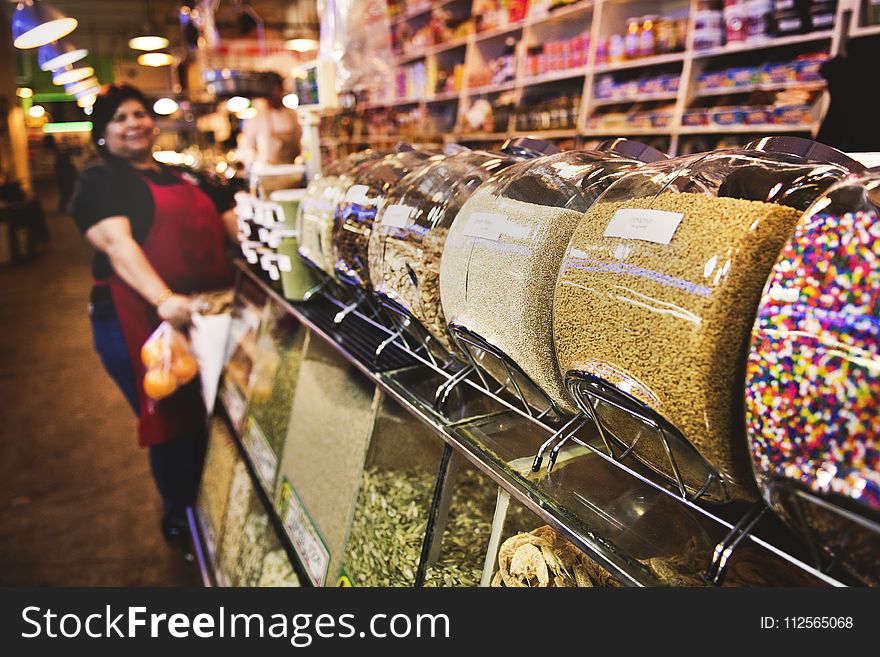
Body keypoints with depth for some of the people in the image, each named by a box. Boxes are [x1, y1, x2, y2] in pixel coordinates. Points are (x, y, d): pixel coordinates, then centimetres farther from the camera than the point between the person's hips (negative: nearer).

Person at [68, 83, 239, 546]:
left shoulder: (184, 177, 16)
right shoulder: (99, 181, -3)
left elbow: (233, 221, 13)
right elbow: (116, 242, -20)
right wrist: (163, 298, -37)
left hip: (209, 316, 6)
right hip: (144, 323, -6)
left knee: (212, 415, 17)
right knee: (172, 420, 6)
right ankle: (179, 512, 31)